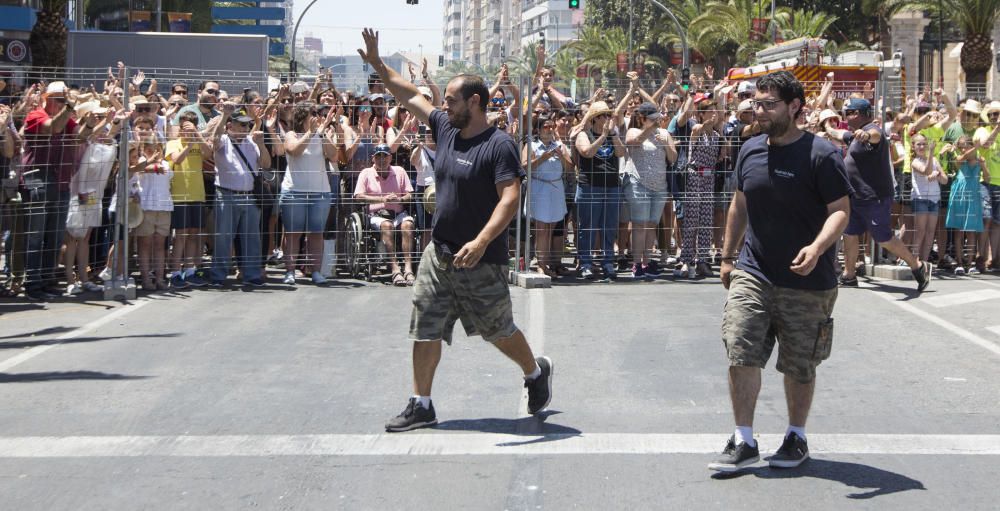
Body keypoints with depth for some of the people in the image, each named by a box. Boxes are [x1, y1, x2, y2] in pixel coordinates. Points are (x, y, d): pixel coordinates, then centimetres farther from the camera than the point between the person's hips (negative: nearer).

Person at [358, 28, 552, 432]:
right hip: (438, 254, 7)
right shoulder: (446, 129, 6)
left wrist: (481, 242, -34)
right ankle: (421, 406, 14)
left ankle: (537, 373, 36)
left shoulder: (499, 145, -16)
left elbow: (510, 199, -25)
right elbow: (410, 96, 18)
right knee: (425, 330, 5)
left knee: (498, 331, 9)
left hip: (482, 261, -6)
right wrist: (377, 64, 15)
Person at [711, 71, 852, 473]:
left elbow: (840, 211, -14)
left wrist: (817, 248, -31)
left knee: (799, 365, 9)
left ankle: (796, 438, 27)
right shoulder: (751, 150, 7)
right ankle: (743, 442, 3)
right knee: (741, 355, -6)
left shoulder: (821, 155, -11)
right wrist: (727, 256, 17)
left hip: (806, 282, -4)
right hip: (752, 273, 4)